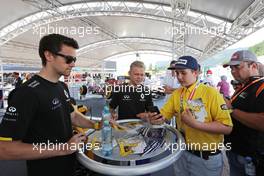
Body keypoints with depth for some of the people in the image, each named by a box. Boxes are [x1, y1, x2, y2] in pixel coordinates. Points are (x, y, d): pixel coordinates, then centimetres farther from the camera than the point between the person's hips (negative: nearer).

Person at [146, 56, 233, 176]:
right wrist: (154, 118, -23)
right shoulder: (176, 94, -1)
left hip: (207, 157, -4)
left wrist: (195, 123, -30)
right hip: (182, 152, 5)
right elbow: (163, 115, -1)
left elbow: (227, 128, -20)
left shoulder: (211, 93, -17)